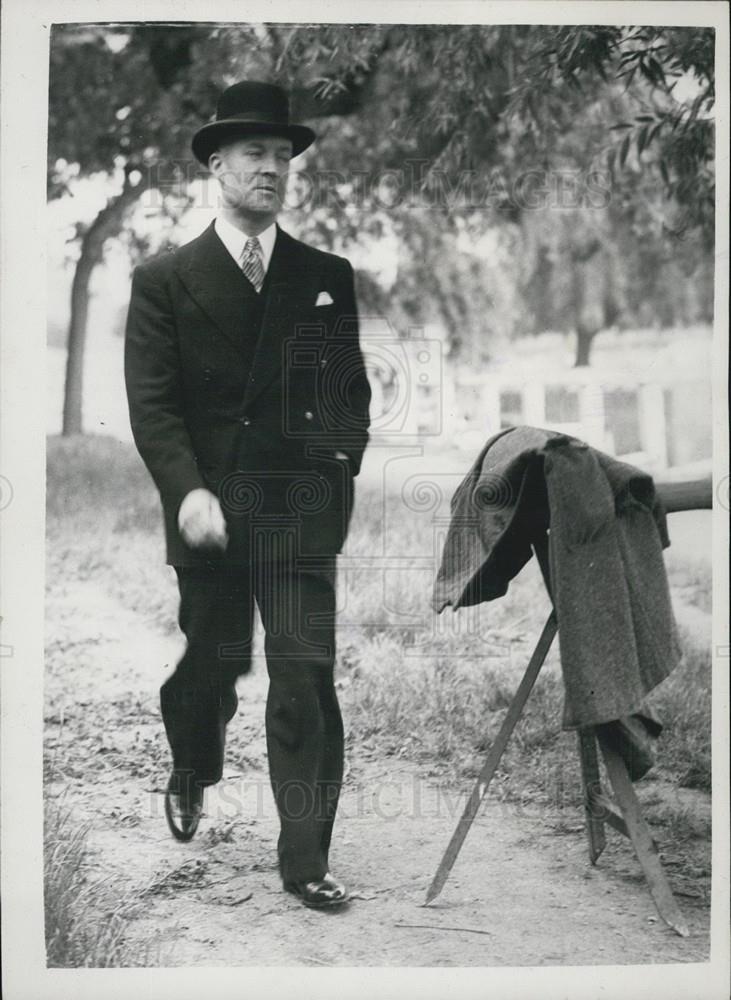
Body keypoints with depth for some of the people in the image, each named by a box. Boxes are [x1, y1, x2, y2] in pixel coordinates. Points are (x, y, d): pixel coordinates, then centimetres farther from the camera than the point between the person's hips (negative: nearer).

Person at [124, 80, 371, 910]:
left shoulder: (326, 276, 10)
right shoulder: (165, 280, 4)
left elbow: (353, 387, 12)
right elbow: (151, 404, -3)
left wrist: (340, 461, -4)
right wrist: (188, 491, -16)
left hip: (301, 507, 1)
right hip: (210, 508, 0)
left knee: (306, 674, -6)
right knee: (212, 661, 11)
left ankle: (305, 858, 0)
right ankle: (191, 775, 43)